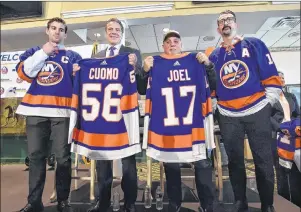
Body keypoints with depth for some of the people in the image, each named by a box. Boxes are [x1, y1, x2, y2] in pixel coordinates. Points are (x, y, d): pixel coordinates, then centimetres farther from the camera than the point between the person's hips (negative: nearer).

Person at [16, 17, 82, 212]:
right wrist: (42, 53, -1)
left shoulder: (73, 56, 16)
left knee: (63, 157, -1)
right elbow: (23, 72, 3)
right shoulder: (34, 51, 21)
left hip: (62, 112, -2)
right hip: (36, 111, 2)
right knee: (36, 156, 5)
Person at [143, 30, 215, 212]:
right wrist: (146, 71, -10)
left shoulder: (194, 60, 12)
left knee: (202, 162, 0)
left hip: (194, 119, 0)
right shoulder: (156, 62, 10)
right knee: (171, 164, 9)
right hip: (166, 121, 0)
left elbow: (209, 87, 10)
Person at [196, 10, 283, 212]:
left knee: (263, 160, 6)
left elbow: (271, 76, -1)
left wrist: (268, 103, -4)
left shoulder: (254, 44, 3)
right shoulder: (214, 55, 11)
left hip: (257, 111, -2)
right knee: (235, 161, 11)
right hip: (227, 116, 3)